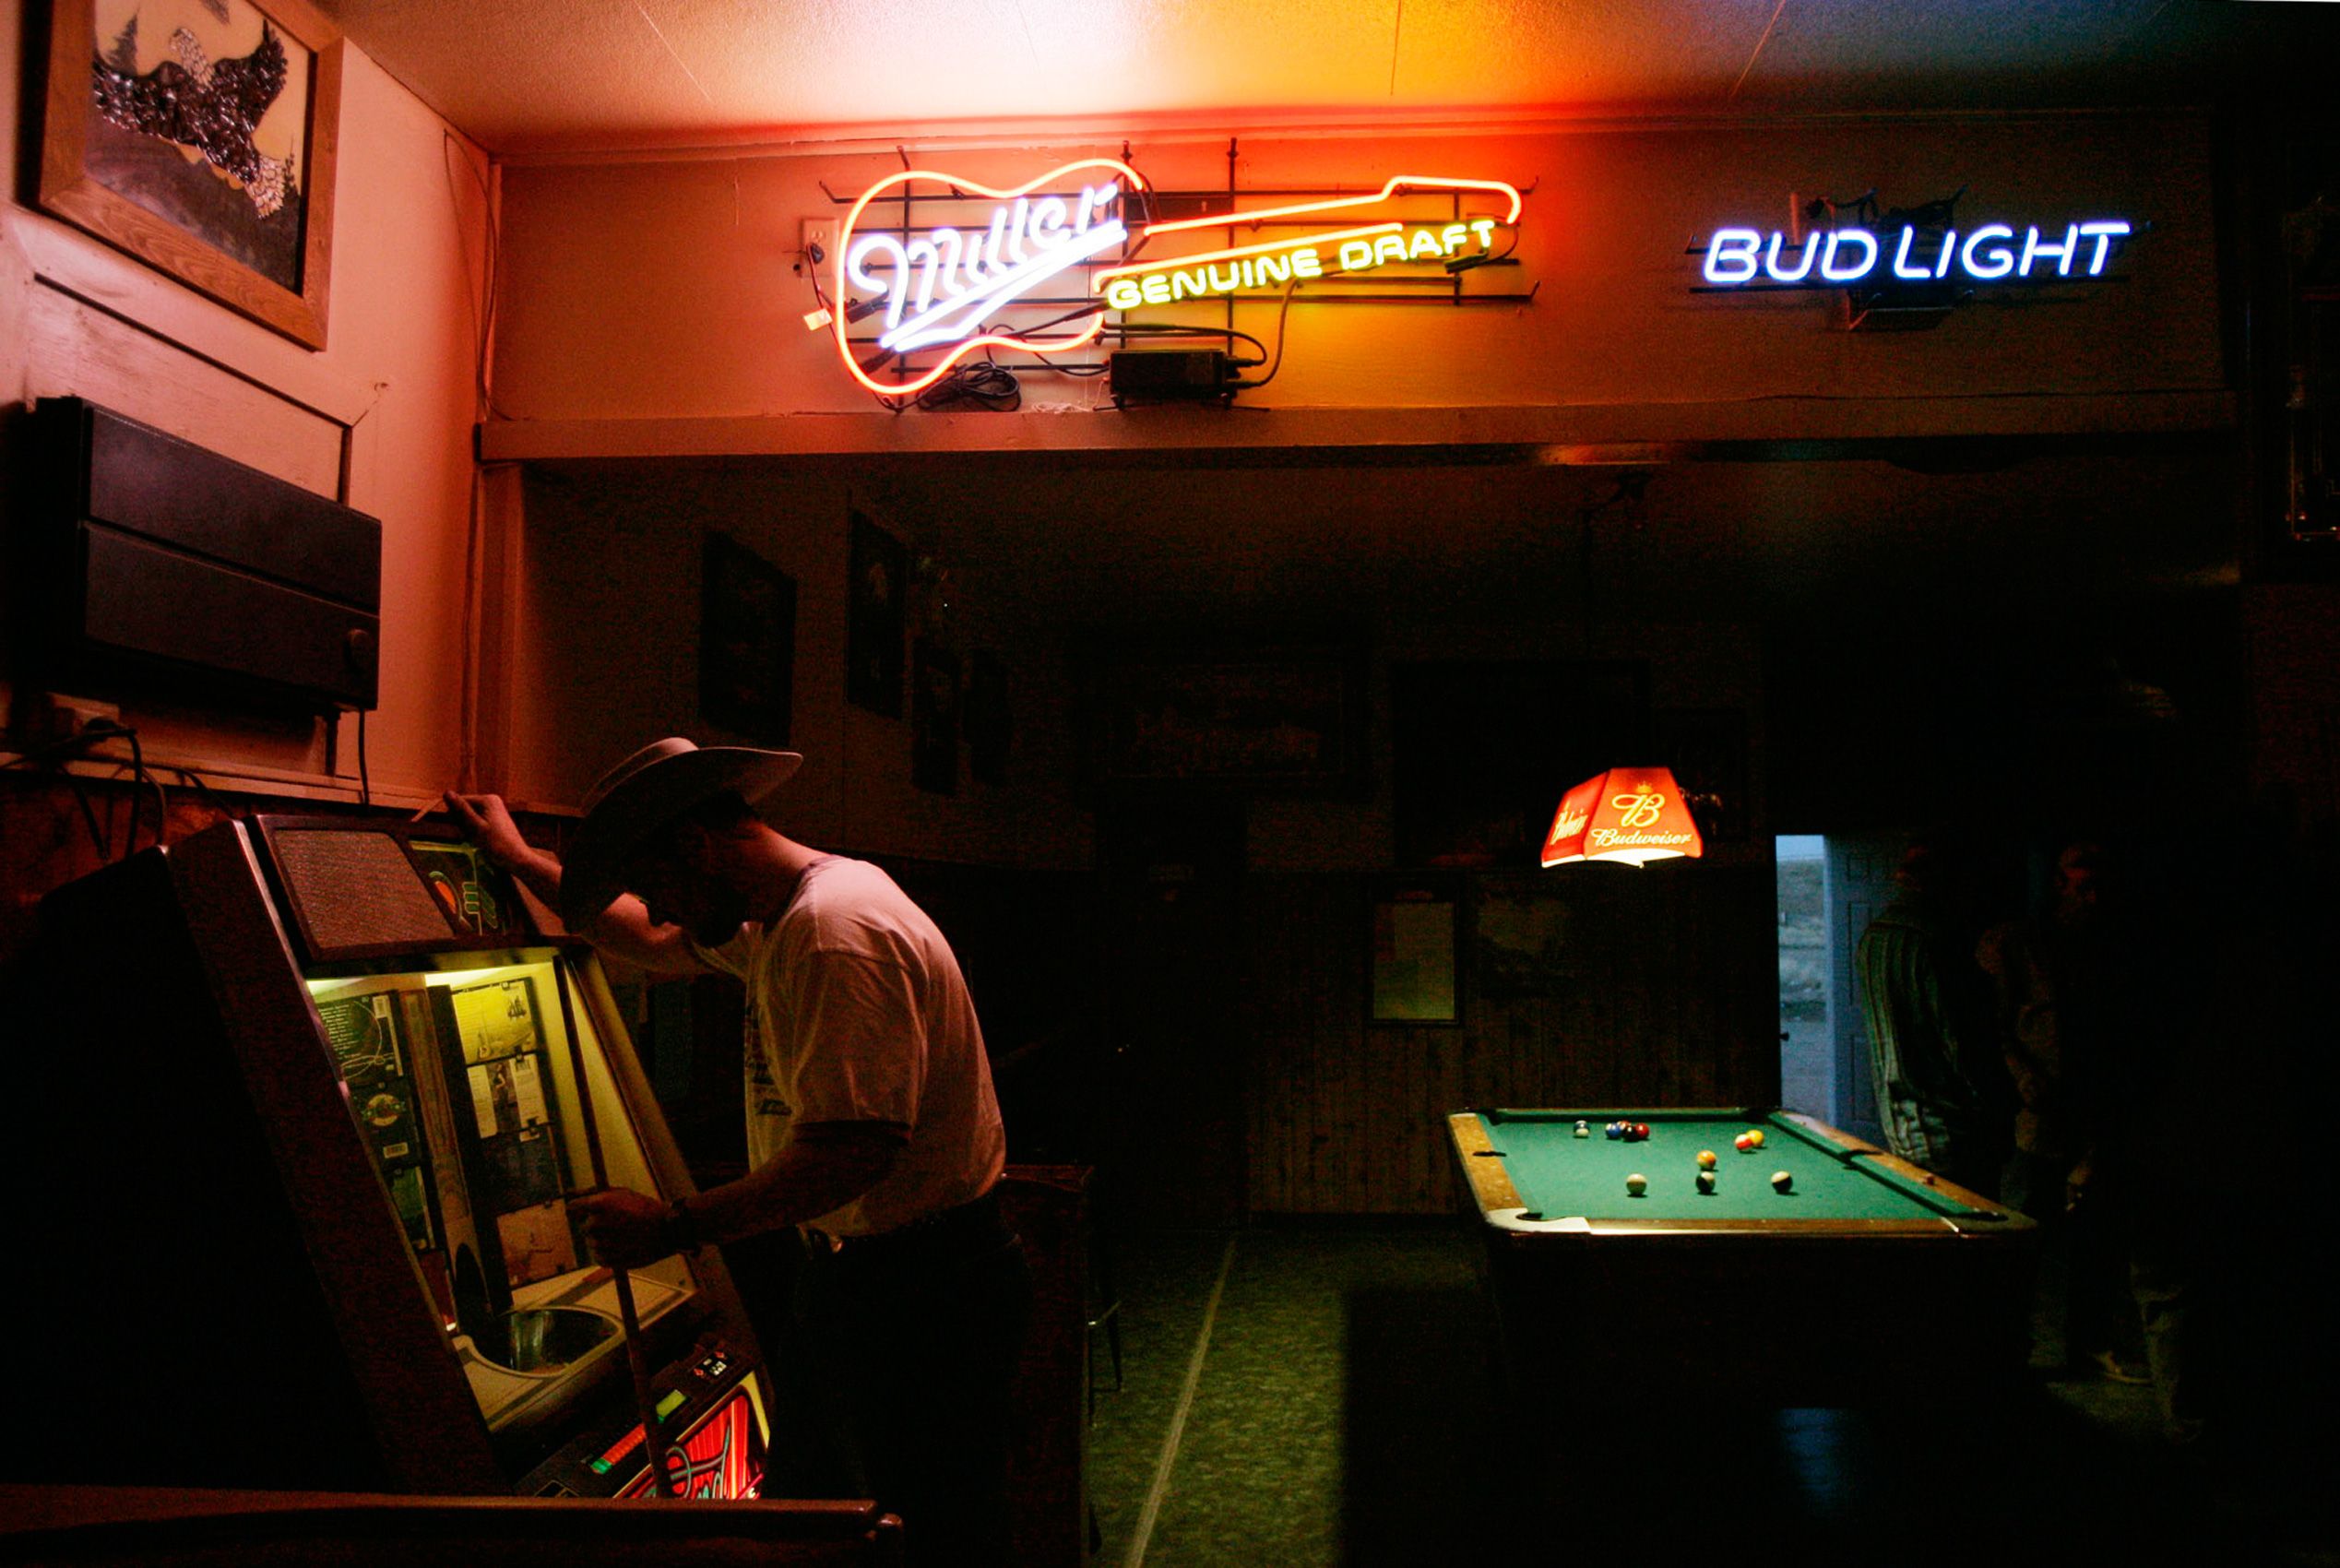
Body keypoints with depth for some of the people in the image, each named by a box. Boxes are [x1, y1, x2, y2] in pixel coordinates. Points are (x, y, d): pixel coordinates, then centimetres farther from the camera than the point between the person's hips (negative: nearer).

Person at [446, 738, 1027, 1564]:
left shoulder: (836, 931, -24)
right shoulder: (778, 917, 11)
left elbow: (854, 1149, -30)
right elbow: (655, 944, 29)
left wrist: (673, 1226, -22)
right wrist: (518, 858, 31)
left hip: (919, 1294, -10)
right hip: (862, 1270, 10)